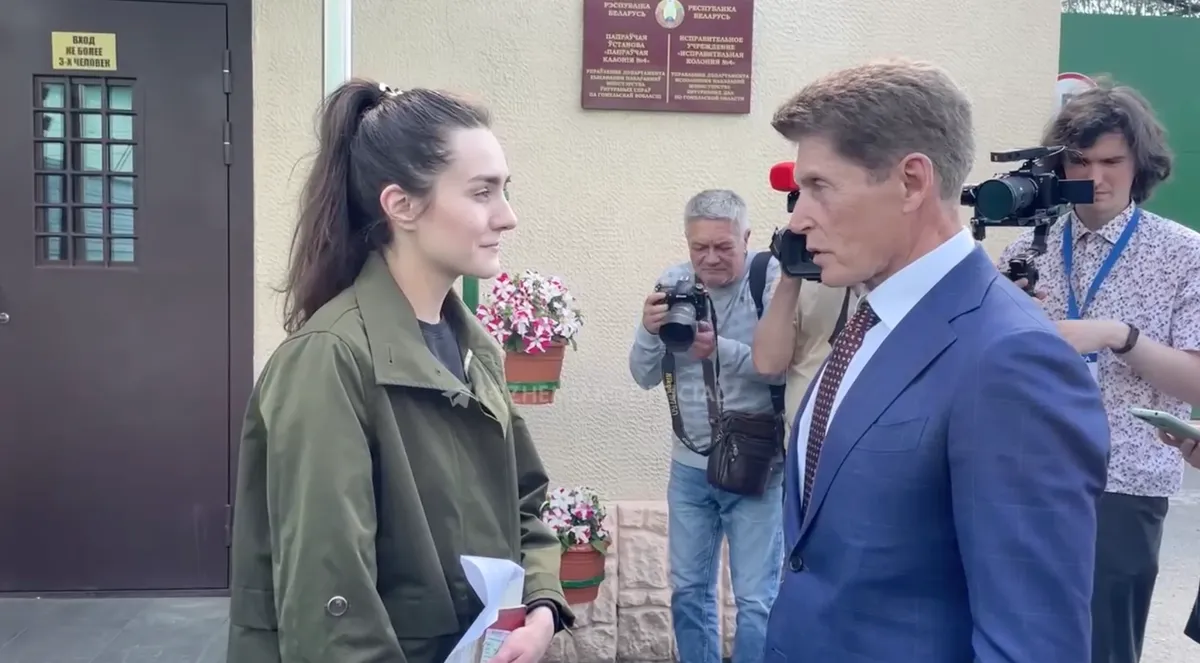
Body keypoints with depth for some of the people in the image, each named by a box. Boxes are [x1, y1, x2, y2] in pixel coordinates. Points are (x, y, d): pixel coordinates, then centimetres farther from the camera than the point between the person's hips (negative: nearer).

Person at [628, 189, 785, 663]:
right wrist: (649, 330, -19)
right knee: (688, 590, 17)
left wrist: (722, 349, -33)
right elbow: (645, 377, 0)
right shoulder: (672, 283, 0)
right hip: (689, 466, 4)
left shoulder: (772, 279, -13)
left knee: (755, 599, 4)